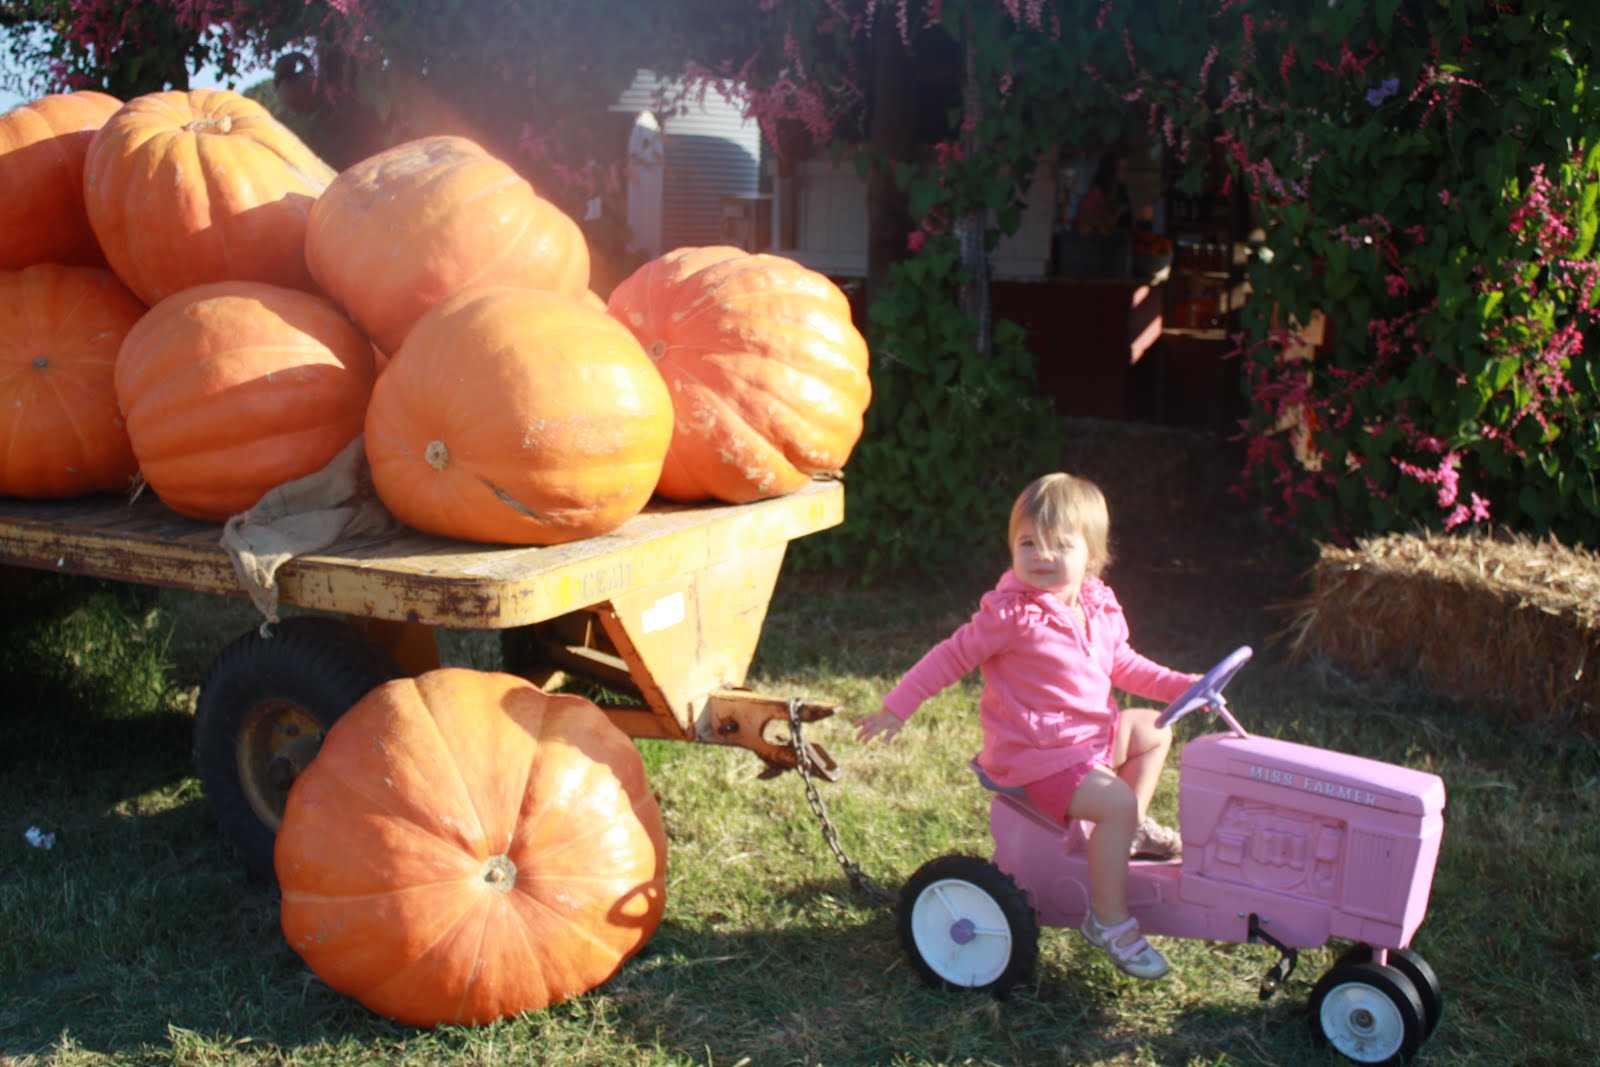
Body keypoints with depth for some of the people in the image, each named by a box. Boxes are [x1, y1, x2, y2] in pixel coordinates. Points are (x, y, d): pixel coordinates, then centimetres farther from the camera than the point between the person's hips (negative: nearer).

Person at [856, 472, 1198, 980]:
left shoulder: (1100, 608, 4)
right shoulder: (1011, 614, -19)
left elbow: (1121, 665, 19)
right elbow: (951, 656, -13)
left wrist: (1180, 685, 10)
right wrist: (897, 707, -11)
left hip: (1095, 733, 9)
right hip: (1038, 756, -8)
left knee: (1155, 730, 18)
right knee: (1116, 802, -24)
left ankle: (1133, 832, 27)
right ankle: (1109, 920, -11)